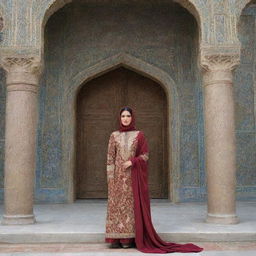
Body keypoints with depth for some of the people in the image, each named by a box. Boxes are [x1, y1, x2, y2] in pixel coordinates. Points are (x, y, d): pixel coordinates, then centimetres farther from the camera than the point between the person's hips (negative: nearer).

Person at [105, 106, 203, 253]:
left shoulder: (139, 135, 3)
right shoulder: (114, 136, 7)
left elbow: (145, 155, 0)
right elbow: (110, 157, 5)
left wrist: (132, 162, -17)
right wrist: (110, 177, -3)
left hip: (133, 176, -1)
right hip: (118, 175, 1)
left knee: (132, 204, -2)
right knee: (116, 204, -1)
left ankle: (129, 238, 5)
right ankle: (116, 238, 4)